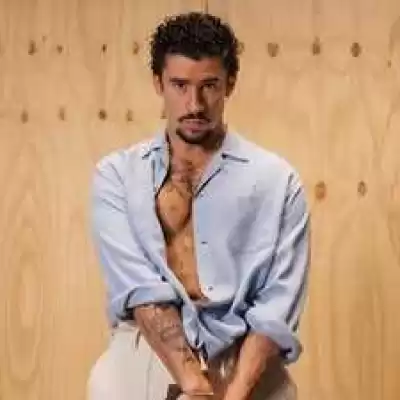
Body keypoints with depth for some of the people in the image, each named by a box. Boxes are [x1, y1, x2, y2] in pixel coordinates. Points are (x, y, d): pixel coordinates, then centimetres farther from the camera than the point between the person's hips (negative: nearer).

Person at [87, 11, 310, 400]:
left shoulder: (276, 180, 2)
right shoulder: (117, 174, 2)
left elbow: (278, 304, -5)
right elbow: (138, 287, -9)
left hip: (246, 367, 0)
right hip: (143, 361, 0)